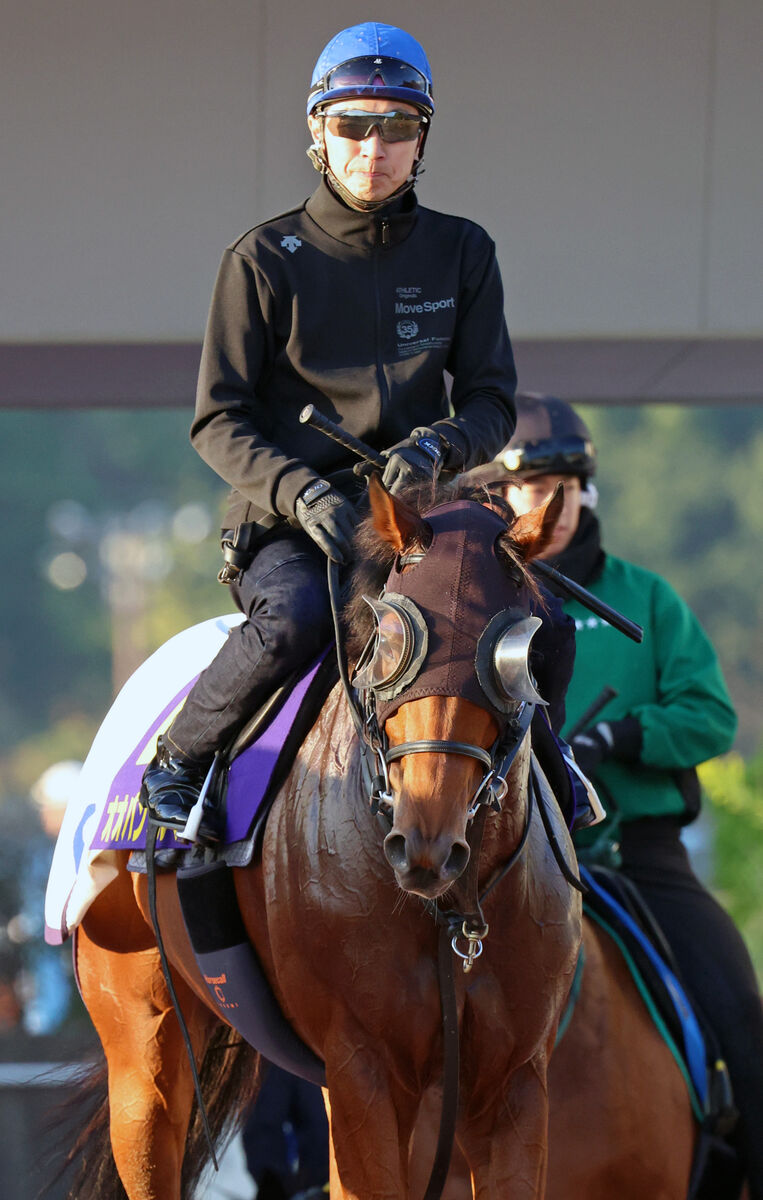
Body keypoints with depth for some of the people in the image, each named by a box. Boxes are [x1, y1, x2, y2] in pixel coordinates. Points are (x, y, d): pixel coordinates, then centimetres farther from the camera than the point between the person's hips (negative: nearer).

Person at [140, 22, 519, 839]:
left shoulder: (461, 254, 9)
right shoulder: (265, 260, -1)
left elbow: (492, 404, 7)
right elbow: (218, 421, -3)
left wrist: (435, 447, -18)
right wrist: (301, 492, -21)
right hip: (286, 526, -3)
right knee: (296, 616, -36)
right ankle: (177, 763, -14)